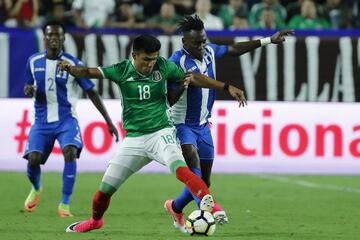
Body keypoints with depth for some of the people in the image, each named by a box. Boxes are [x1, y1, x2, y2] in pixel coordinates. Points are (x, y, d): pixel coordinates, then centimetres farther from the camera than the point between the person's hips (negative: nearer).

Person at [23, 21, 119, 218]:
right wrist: (29, 90, -10)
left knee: (70, 152, -28)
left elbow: (91, 93, -2)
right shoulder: (34, 62, 2)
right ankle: (36, 189, 27)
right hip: (42, 120, 2)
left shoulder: (73, 64, -7)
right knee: (33, 160, -11)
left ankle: (65, 204, -17)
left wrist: (109, 121, -4)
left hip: (66, 119, -2)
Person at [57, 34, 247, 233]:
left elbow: (194, 78, 0)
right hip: (133, 138, 2)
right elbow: (90, 72, -13)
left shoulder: (163, 66, -5)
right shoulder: (122, 70, -6)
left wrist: (226, 87, -5)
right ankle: (95, 220, 34)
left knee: (179, 167, -33)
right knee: (105, 188, 6)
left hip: (161, 132, -1)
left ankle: (208, 203, -39)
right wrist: (70, 69, -33)